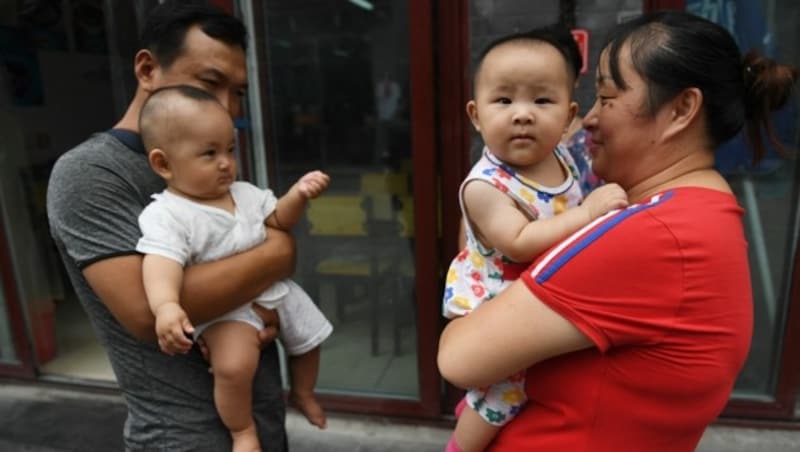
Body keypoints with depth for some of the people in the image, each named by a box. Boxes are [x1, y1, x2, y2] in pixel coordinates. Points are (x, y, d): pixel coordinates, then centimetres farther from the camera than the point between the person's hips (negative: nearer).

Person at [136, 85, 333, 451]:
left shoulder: (244, 193, 2)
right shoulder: (167, 215, -20)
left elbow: (278, 219, 10)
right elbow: (161, 263, -35)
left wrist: (299, 194, -10)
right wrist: (166, 306, -54)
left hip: (274, 292, 7)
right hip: (225, 310, -7)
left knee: (310, 337, 20)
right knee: (234, 366, -32)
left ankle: (301, 394, 50)